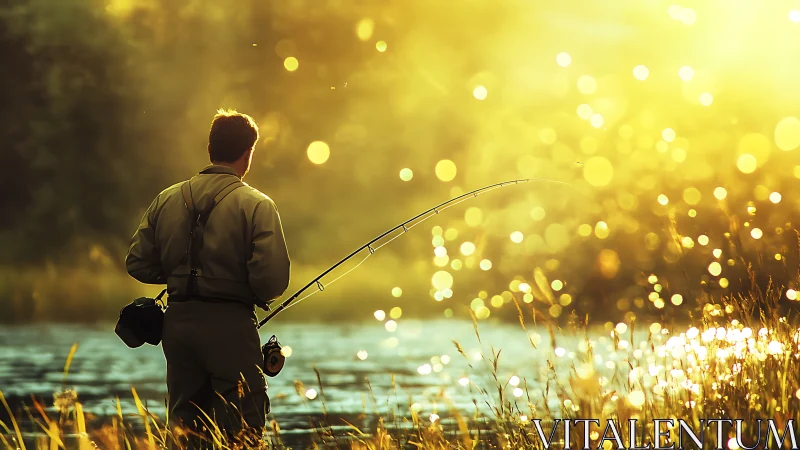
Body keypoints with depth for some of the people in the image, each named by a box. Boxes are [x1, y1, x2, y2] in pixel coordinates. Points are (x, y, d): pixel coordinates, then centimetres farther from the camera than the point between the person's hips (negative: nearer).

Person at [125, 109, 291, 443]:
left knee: (184, 421, 14)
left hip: (178, 321, 5)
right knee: (241, 429, 1)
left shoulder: (167, 199, 7)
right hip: (230, 325, -5)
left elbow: (138, 264, 8)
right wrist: (258, 295, 6)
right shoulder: (256, 205, -8)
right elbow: (273, 280, -16)